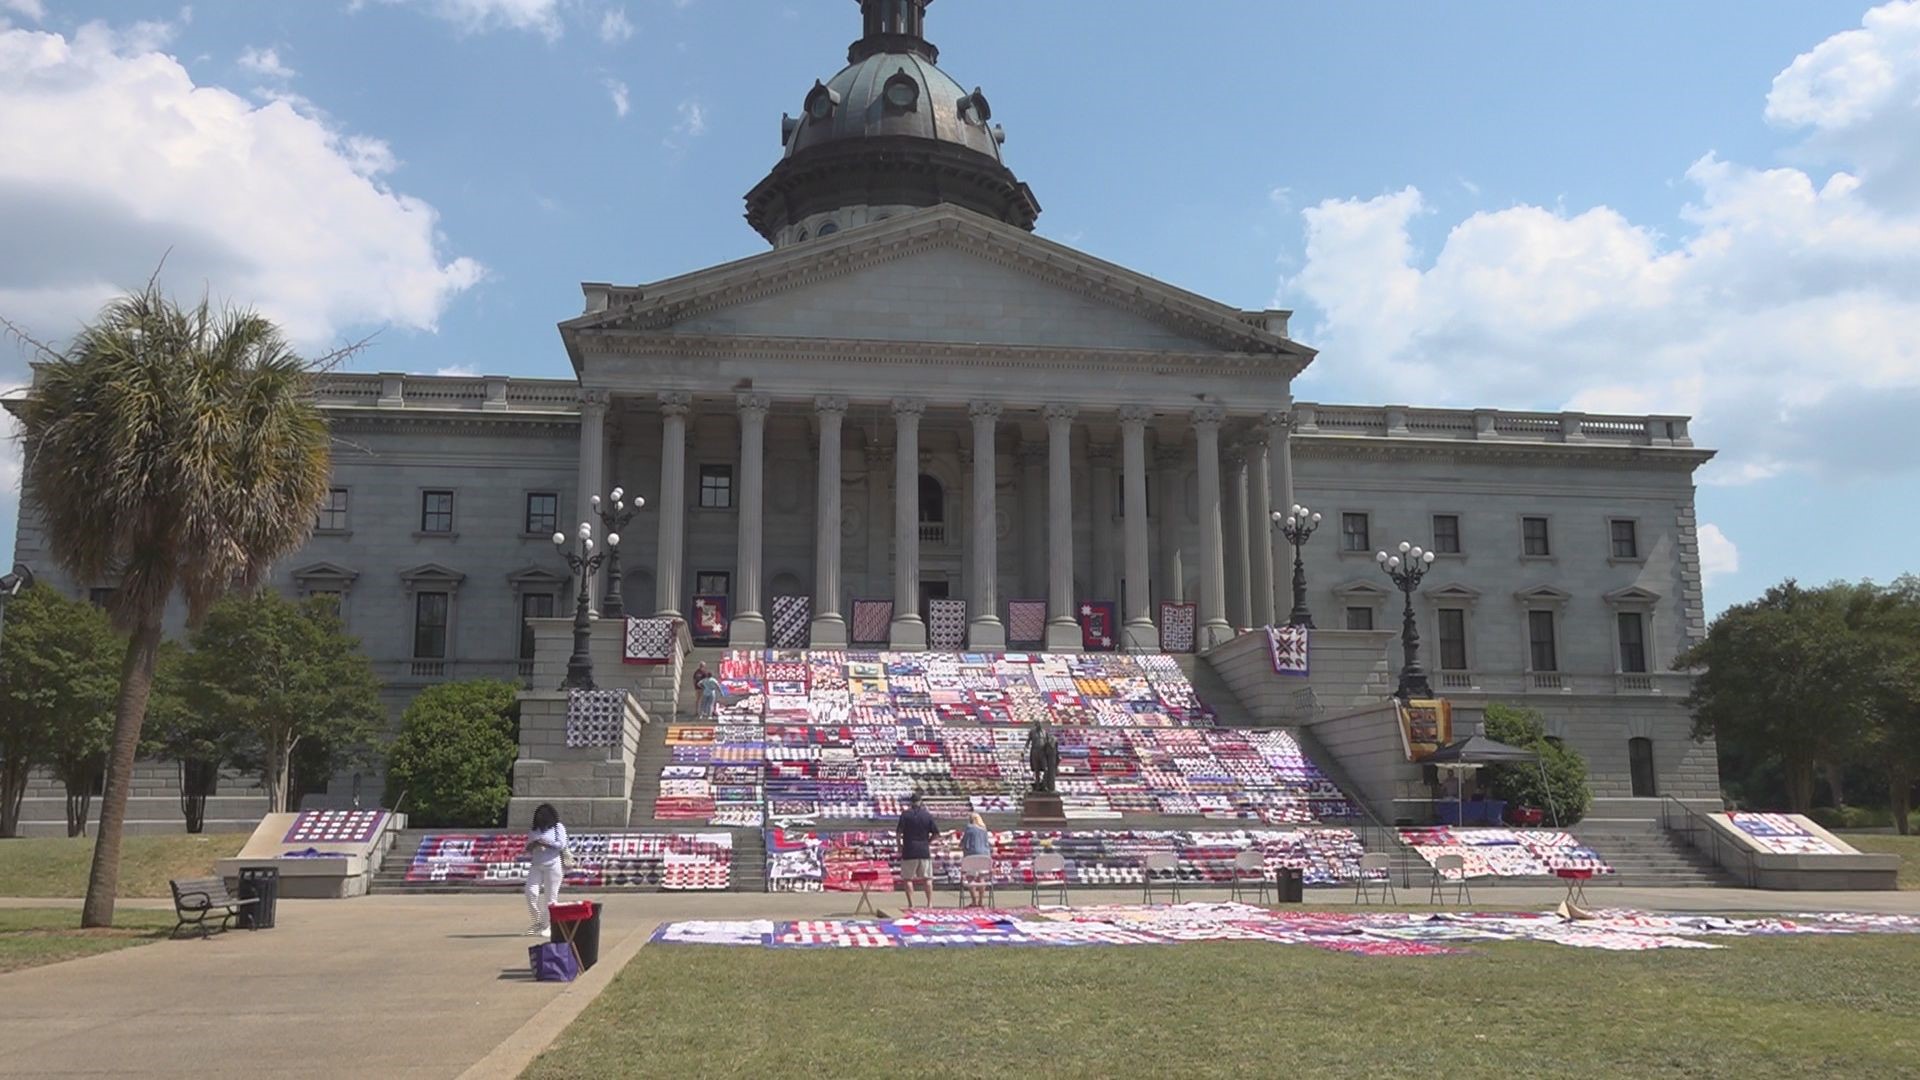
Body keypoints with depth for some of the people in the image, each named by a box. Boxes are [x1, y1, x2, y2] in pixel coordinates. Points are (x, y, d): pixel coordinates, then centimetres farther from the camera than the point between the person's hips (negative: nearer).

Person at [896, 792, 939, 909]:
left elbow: (899, 832, -10)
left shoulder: (905, 814, -5)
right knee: (926, 878, 8)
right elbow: (936, 833, 3)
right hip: (924, 851, 2)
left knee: (907, 878, 5)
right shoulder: (927, 815, 3)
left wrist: (899, 846, 2)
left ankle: (911, 904, 0)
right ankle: (930, 903, 5)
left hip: (909, 851, -2)